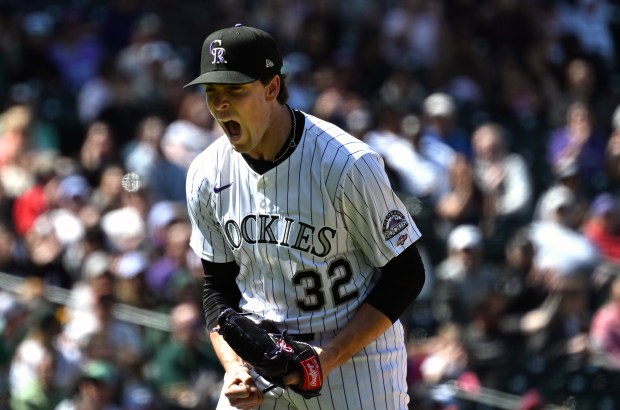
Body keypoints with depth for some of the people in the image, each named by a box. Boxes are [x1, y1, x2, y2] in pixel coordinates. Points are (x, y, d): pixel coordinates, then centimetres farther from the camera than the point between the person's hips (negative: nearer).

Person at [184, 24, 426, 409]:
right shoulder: (207, 174, -2)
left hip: (357, 354, -4)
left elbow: (405, 274, -11)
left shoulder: (348, 164, -18)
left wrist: (331, 357, -19)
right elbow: (218, 284, 9)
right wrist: (233, 367, -8)